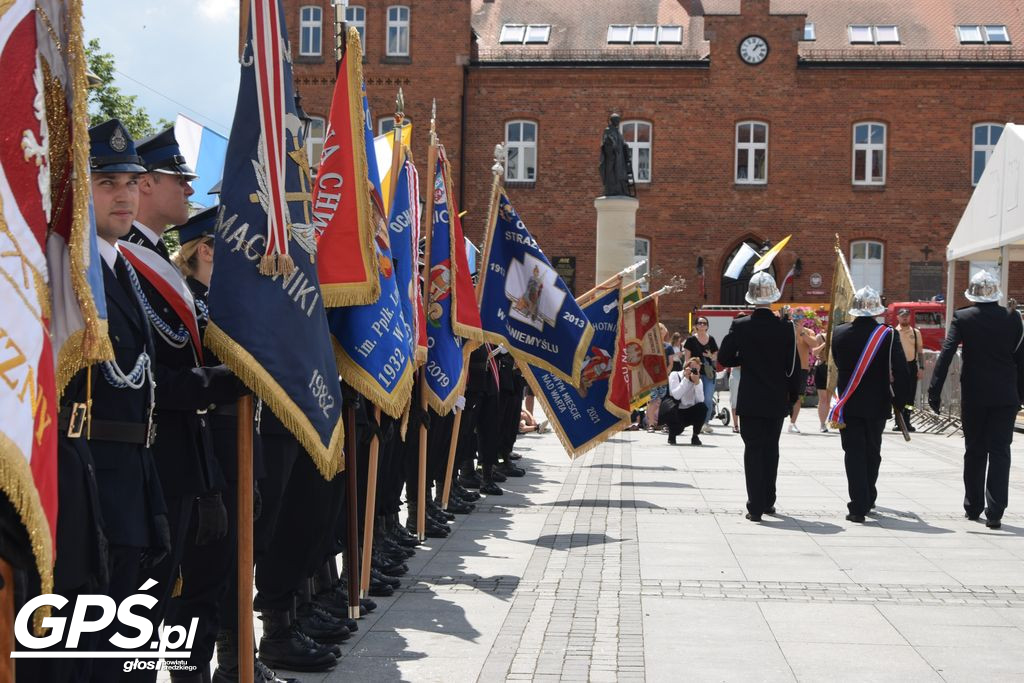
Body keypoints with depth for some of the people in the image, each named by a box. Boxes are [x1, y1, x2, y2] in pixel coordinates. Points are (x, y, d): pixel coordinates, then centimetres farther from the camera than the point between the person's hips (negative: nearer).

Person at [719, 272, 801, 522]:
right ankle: (768, 501, 25)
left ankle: (756, 507, -3)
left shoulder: (740, 326, -9)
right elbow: (792, 366, -2)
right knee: (771, 450, 16)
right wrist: (793, 397, 9)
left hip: (750, 400, -1)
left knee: (753, 450, 2)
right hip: (777, 400, 2)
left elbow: (724, 359, -4)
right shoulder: (786, 328, -7)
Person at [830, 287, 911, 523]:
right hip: (877, 405, 1)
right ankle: (867, 499, 31)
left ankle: (858, 506, -6)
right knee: (872, 452, 18)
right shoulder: (887, 335, -10)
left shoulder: (839, 333, -5)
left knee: (854, 453, 2)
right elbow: (901, 371, -12)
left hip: (848, 406, 0)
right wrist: (899, 399, 0)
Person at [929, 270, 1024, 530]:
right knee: (999, 452, 1)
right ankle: (994, 513, -6)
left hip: (973, 396, 0)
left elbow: (946, 354, -12)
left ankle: (973, 507, 21)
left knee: (974, 451, 13)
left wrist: (934, 391, -12)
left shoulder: (962, 318, -5)